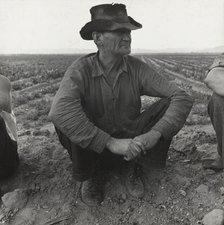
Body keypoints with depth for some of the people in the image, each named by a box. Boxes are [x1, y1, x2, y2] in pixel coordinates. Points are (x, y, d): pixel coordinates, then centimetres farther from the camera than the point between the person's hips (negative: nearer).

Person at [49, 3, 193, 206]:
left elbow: (183, 97, -19)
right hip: (93, 149, -1)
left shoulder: (137, 68, -12)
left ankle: (135, 166, 1)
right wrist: (111, 142, -39)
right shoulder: (82, 68, -19)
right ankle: (91, 173, -2)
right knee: (66, 120, -31)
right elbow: (60, 110, -37)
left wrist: (154, 134, -35)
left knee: (169, 105, -18)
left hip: (133, 143, 2)